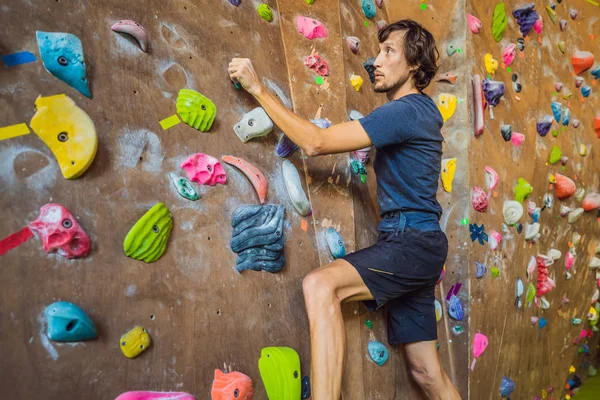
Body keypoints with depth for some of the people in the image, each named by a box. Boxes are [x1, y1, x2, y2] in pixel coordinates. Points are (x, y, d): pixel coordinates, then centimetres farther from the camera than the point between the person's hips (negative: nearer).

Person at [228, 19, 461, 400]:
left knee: (321, 285, -30)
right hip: (416, 244, 10)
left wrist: (258, 88, -14)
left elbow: (316, 142, -19)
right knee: (426, 369, 14)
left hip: (412, 243, -10)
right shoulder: (423, 108, 14)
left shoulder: (405, 111, -15)